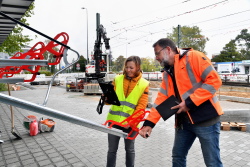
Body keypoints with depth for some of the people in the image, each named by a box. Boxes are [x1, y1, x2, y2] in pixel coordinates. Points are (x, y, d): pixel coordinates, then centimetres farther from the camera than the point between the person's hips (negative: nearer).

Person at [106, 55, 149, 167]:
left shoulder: (144, 84, -4)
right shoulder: (117, 79, 1)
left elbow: (141, 106, -8)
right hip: (114, 120, 2)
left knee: (130, 149, 18)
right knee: (112, 150, 13)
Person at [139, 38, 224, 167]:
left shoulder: (193, 57, -10)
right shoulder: (167, 73, 11)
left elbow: (214, 80, -16)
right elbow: (161, 99, 8)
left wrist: (190, 102, -19)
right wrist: (149, 122, -1)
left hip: (206, 118, -7)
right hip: (184, 121, 7)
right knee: (177, 157, 16)